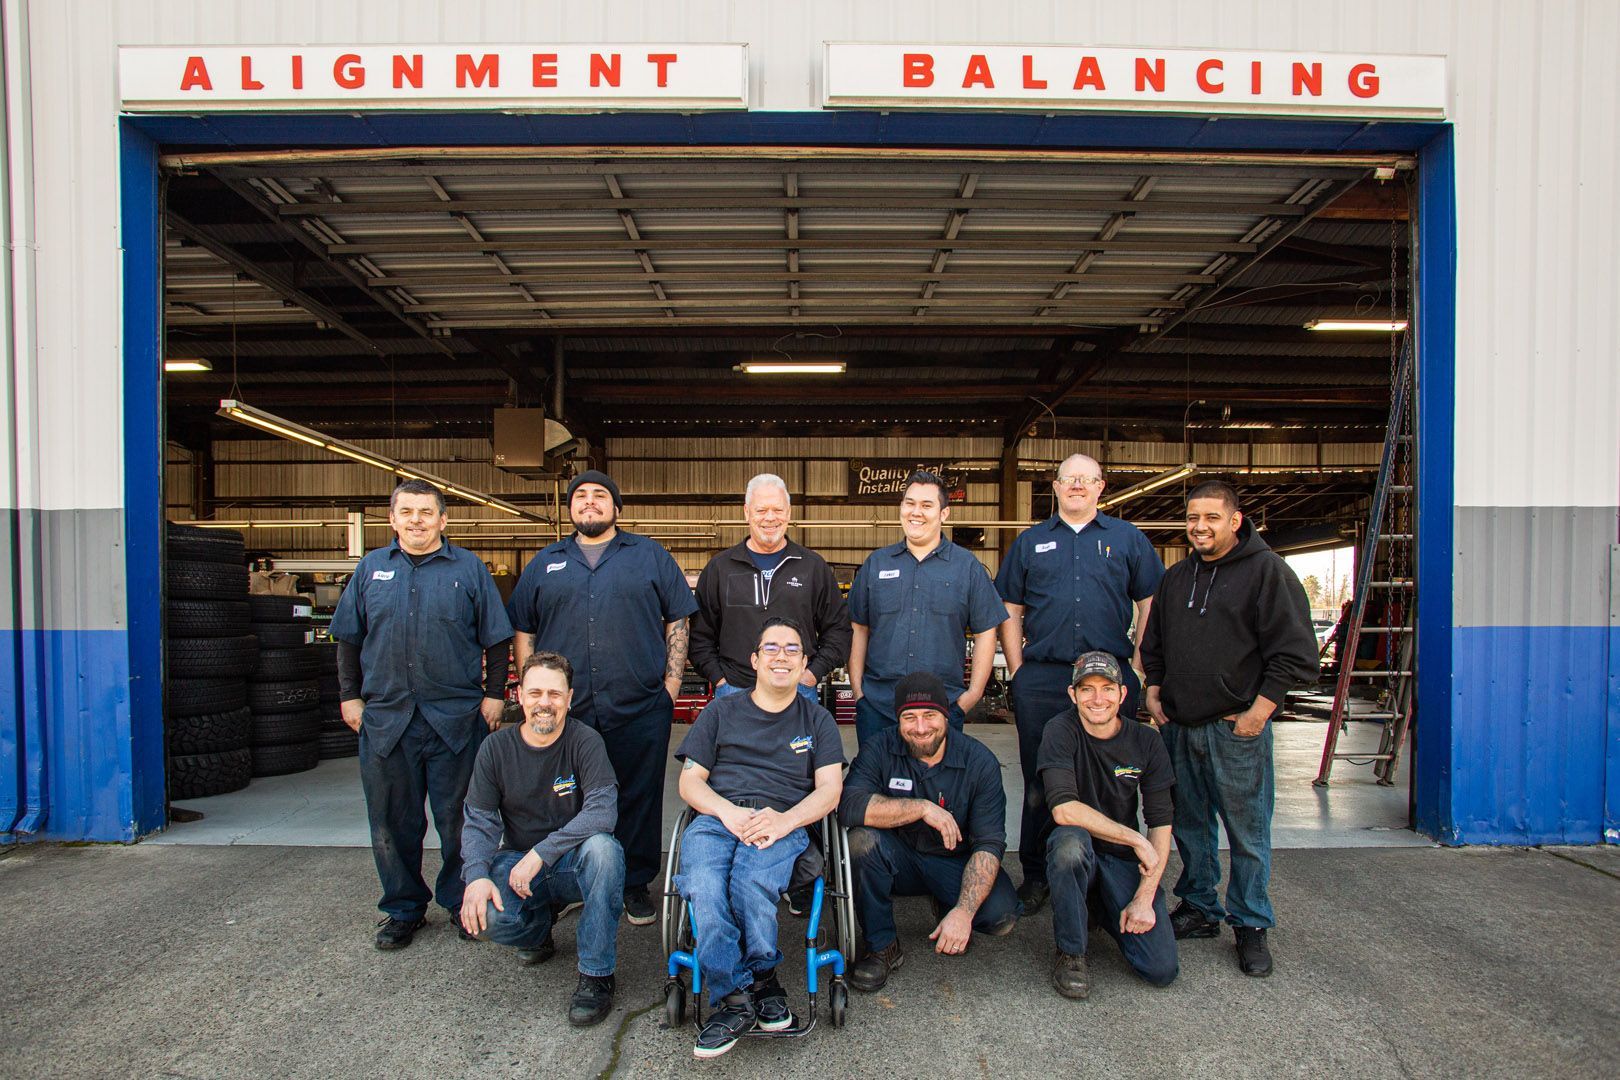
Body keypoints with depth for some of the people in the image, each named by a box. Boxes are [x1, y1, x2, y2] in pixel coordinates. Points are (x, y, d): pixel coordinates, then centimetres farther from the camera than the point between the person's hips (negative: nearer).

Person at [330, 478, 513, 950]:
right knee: (393, 821, 11)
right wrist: (350, 696, 8)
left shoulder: (469, 570, 3)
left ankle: (460, 901, 24)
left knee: (459, 818, 7)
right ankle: (403, 907, 27)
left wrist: (494, 695, -1)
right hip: (385, 717, 2)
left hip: (457, 717, -2)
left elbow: (496, 640, 4)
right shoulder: (371, 568, 10)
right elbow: (349, 638, 14)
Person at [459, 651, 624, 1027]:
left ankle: (596, 974, -20)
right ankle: (539, 929, 10)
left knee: (602, 847, -36)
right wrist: (476, 876, -23)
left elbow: (602, 810, -24)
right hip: (515, 860, 2)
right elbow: (479, 822, -4)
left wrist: (541, 853, -29)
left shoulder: (585, 741, -12)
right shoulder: (496, 748, -2)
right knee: (484, 915, -28)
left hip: (573, 862, -2)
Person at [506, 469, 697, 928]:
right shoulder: (545, 564, 14)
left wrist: (672, 683, -1)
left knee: (639, 799, 5)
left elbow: (678, 620, 6)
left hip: (639, 709, -1)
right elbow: (523, 631, 14)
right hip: (564, 710, 2)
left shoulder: (650, 556, 8)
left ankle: (635, 885, 20)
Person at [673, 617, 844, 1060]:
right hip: (715, 818, 1)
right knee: (704, 886, -33)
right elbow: (690, 781, 13)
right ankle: (760, 982, -17)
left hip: (785, 823, -1)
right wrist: (728, 812, -8)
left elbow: (829, 790, 9)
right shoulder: (721, 712, 22)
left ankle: (735, 996, -12)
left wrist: (786, 819, -11)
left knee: (750, 881, -35)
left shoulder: (816, 720, 22)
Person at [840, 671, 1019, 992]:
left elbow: (989, 844, -17)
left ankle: (947, 909, 11)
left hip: (955, 864, 1)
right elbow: (848, 806, -29)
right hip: (900, 863, 0)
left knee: (1002, 915, -27)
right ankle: (883, 947, -10)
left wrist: (964, 912, -30)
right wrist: (922, 808, -31)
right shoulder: (880, 749, -12)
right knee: (862, 838, -31)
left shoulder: (980, 761, -12)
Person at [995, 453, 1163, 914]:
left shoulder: (1128, 539, 10)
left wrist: (1137, 668, 1)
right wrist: (1017, 670, 3)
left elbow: (1151, 605, 9)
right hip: (1041, 680, 1)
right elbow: (1010, 611, 12)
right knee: (1040, 779, 7)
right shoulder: (1030, 542, 13)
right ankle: (1036, 873, 19)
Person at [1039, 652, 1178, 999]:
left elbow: (1160, 824, -4)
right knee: (1071, 841, -38)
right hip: (1078, 854, -3)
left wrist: (1145, 897, -13)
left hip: (1124, 861, 3)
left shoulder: (1146, 741, -3)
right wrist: (1136, 839, -20)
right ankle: (1070, 953, -13)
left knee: (1163, 970, -13)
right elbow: (1064, 810, -24)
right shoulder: (1061, 731, -13)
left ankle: (1102, 910, 19)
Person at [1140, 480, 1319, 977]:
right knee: (1190, 825, 14)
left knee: (1247, 832, 2)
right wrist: (1154, 690, 11)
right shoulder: (1176, 577, 13)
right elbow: (1153, 643, 24)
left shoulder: (1267, 571, -6)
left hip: (1237, 729, -6)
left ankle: (1251, 926, 17)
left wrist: (1259, 710, -13)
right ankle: (1199, 909, 29)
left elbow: (1294, 652, -10)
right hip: (1179, 726, 6)